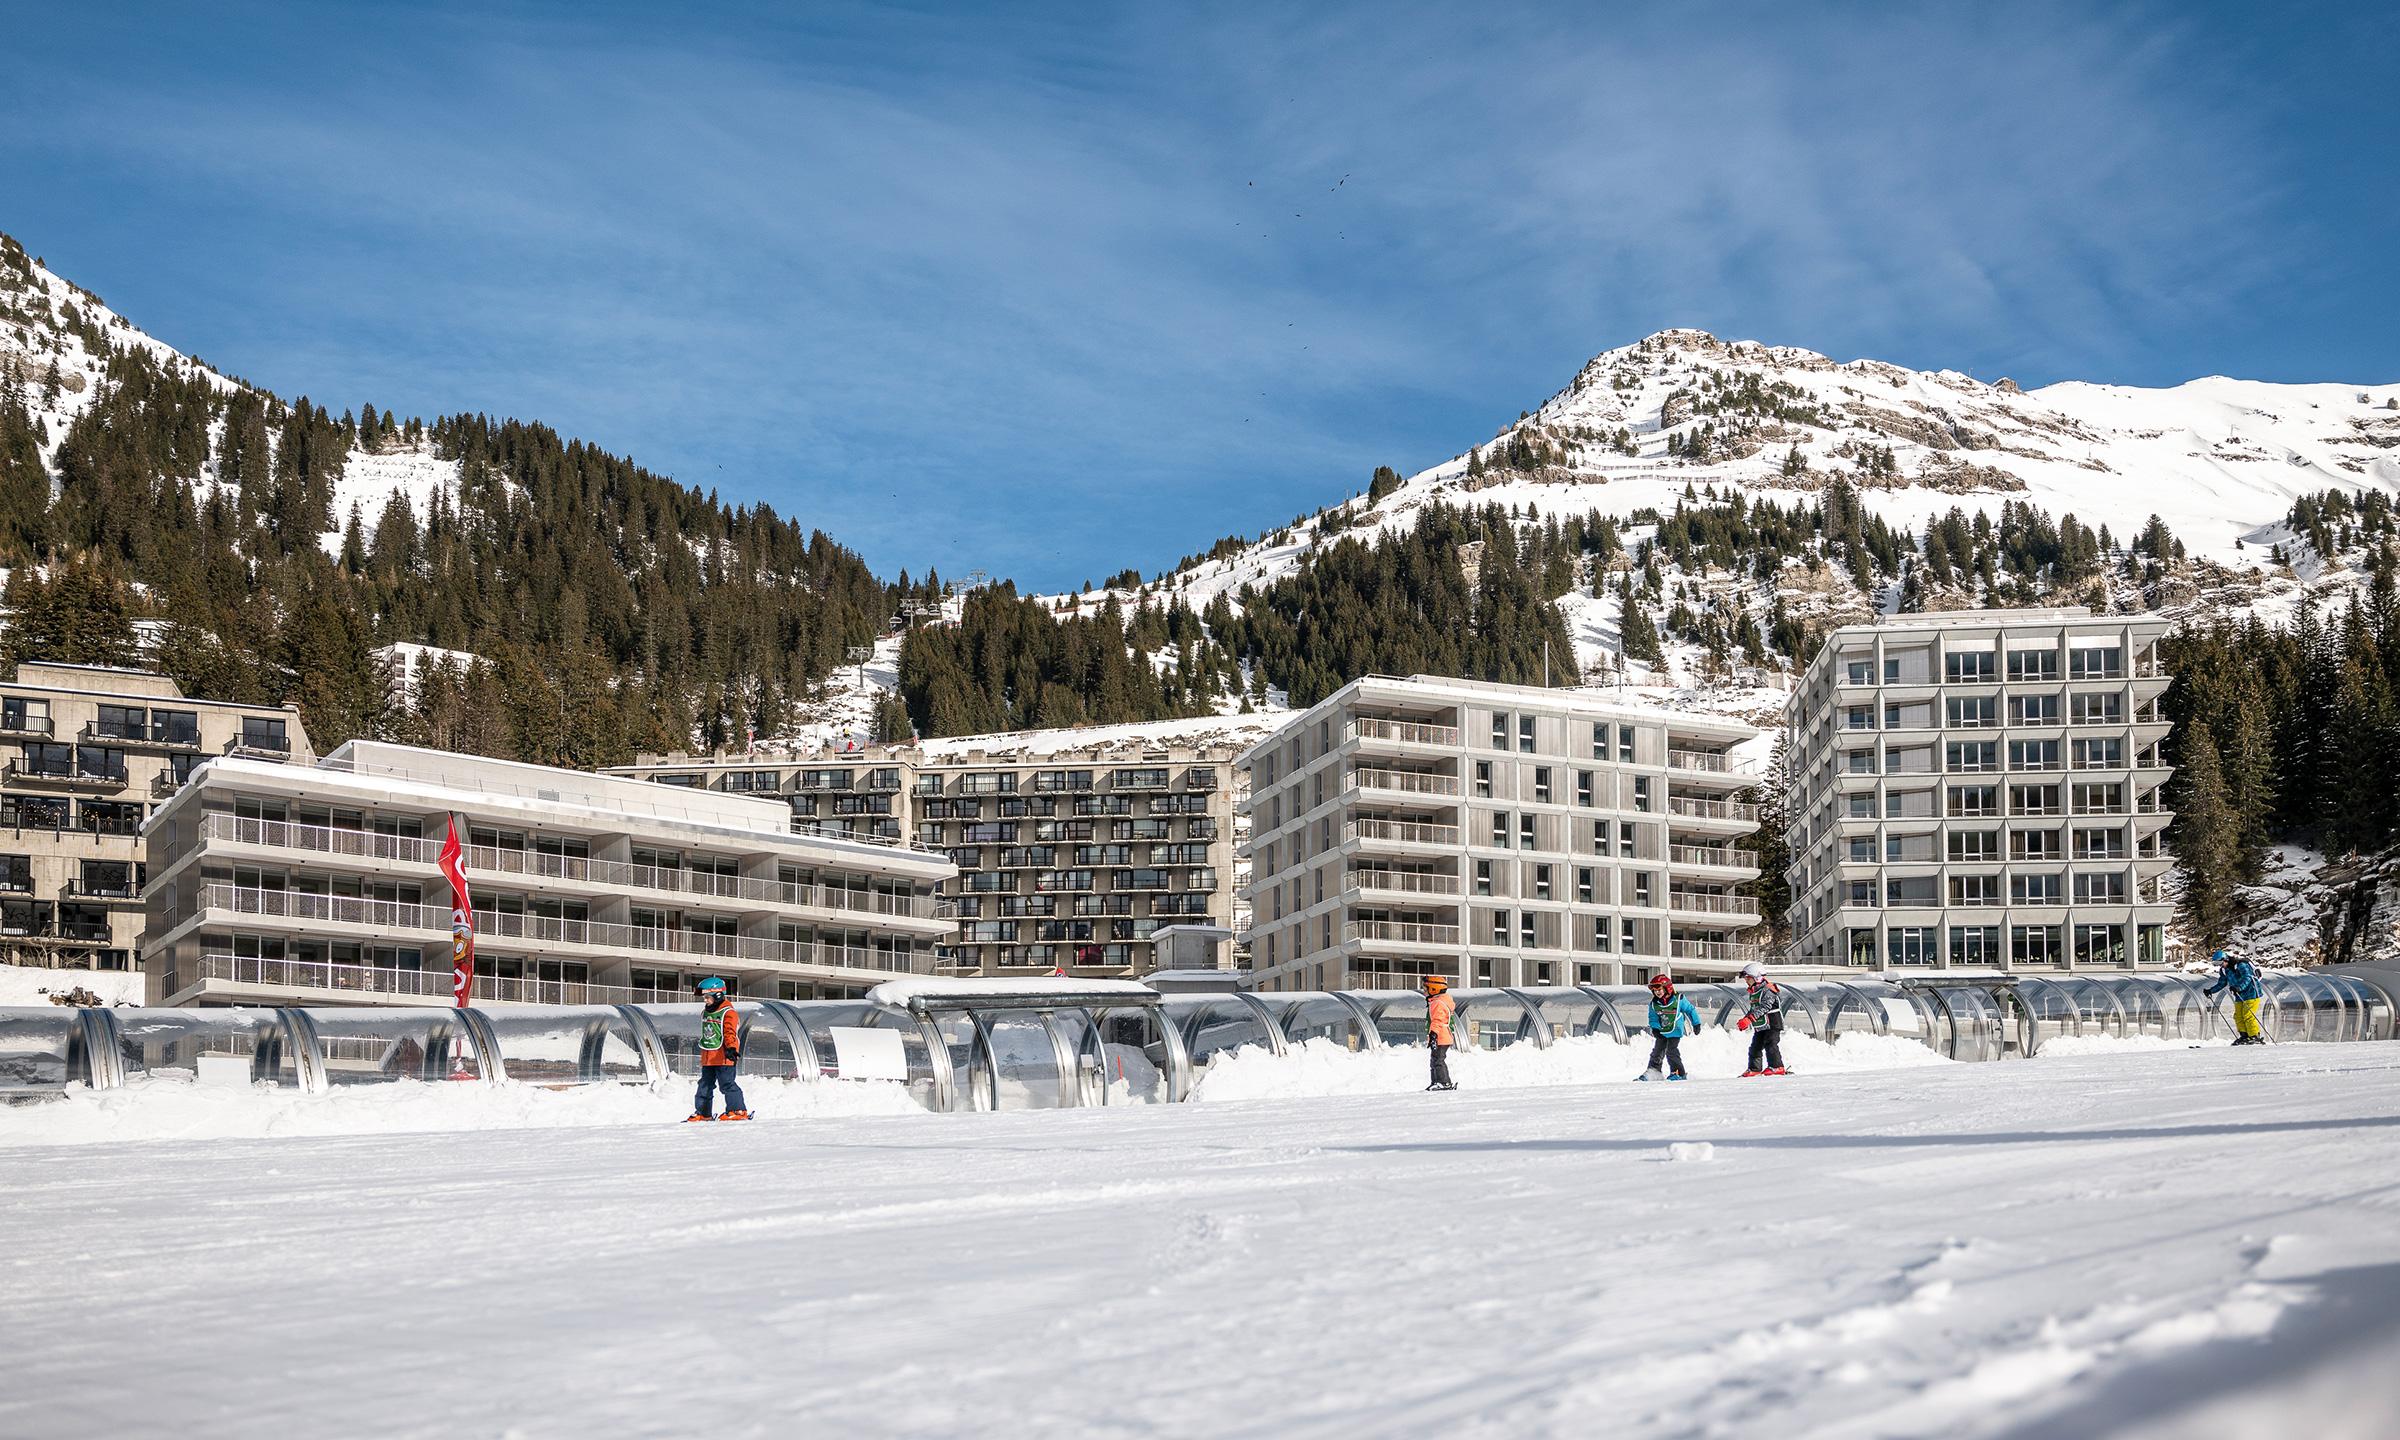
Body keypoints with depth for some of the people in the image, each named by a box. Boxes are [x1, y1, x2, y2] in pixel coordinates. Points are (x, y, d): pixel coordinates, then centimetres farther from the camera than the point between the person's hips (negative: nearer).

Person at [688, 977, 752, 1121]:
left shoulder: (728, 1013, -12)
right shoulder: (705, 1013, 15)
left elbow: (730, 1033, -22)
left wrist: (731, 1048, -37)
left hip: (723, 1057, -9)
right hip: (707, 1058, 9)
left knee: (727, 1084, -11)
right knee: (705, 1085, 12)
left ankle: (738, 1110, -7)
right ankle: (702, 1112, 20)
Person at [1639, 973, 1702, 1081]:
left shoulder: (1678, 1000, -13)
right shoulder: (1654, 1004, -5)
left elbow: (1690, 1010, -1)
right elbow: (1653, 1018, 4)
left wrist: (1696, 1024, 4)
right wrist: (1655, 1029, -14)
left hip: (1675, 1032, -5)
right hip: (1661, 1032, 5)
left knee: (1671, 1051, -13)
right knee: (1657, 1051, 9)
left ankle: (1679, 1073, -4)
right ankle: (1653, 1071, 21)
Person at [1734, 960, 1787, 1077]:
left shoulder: (1768, 990, -18)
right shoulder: (1753, 992, 12)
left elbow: (1763, 1008, -29)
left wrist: (1749, 1019, -36)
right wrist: (1744, 1020, 7)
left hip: (1772, 1024, -9)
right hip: (1759, 1026, 9)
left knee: (1770, 1044, -13)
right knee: (1755, 1046, 8)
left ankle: (1777, 1067, -9)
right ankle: (1754, 1068, 15)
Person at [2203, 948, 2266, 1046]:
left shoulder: (2241, 965, -20)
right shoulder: (2224, 970, 5)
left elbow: (2247, 978, -31)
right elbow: (2221, 984, 15)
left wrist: (2239, 987, -47)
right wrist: (2210, 991, 2)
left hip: (2251, 992, -9)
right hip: (2240, 995, 9)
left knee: (2248, 1016, -15)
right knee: (2238, 1016, 2)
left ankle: (2255, 1037, -11)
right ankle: (2244, 1036, 7)